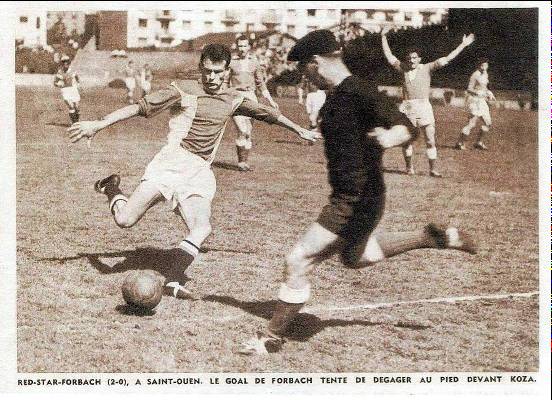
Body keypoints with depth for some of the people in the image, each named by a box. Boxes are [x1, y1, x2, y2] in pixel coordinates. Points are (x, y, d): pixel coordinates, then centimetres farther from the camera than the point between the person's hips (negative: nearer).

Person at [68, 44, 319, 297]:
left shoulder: (234, 100, 13)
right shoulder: (183, 91, -2)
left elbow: (269, 114, 28)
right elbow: (139, 107, -8)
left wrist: (301, 131, 38)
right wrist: (99, 124, -16)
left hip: (200, 172, 4)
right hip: (171, 162, -4)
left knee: (201, 228, -22)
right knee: (125, 220, -15)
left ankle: (172, 281, -7)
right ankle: (111, 189, 18)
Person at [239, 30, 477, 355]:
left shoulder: (360, 91, -22)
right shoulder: (336, 96, 6)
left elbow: (408, 128, -29)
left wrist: (389, 138, -48)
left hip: (358, 201, -10)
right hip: (346, 197, 10)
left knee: (299, 261, -7)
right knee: (353, 257, 32)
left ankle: (273, 337, 8)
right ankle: (433, 238, 36)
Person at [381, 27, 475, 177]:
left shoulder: (426, 68, 5)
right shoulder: (403, 68, 10)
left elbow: (447, 59, 3)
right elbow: (389, 56, 16)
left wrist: (463, 45, 0)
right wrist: (383, 37, 15)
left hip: (424, 107, -1)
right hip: (407, 108, 2)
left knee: (430, 141, -3)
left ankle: (433, 169, 3)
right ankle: (409, 166, 22)